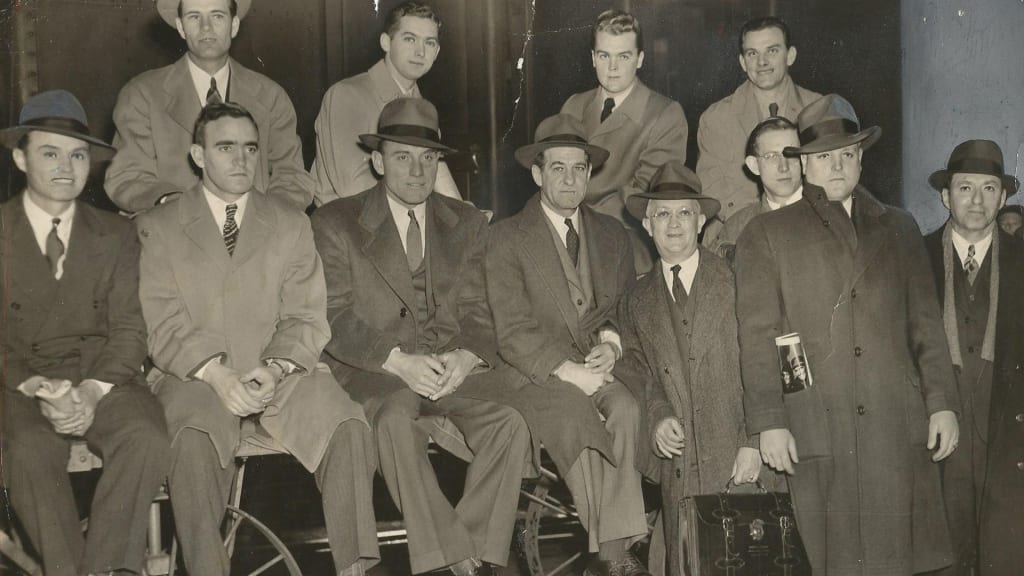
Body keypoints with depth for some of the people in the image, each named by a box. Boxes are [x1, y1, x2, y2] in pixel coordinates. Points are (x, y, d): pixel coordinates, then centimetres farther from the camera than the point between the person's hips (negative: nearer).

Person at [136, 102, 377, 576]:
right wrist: (217, 374, -18)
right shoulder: (157, 227, 10)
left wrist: (274, 369, -14)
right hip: (193, 377, -1)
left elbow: (307, 318, 6)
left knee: (346, 424, -26)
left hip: (279, 373, 2)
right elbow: (162, 324, -1)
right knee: (194, 438, -35)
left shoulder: (290, 224, 15)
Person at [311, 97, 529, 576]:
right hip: (375, 372, -3)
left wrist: (466, 357, -13)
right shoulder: (335, 223, 5)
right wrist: (399, 361, -19)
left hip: (453, 368, 3)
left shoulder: (466, 223, 16)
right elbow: (333, 320, -5)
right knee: (396, 418, -35)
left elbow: (476, 313, 10)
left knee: (510, 421, -26)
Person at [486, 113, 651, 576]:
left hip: (602, 365, 3)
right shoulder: (507, 239, 2)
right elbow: (513, 333, -7)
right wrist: (571, 372, -18)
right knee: (576, 415, -33)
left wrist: (611, 343, -7)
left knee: (625, 408, -29)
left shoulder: (613, 236, 17)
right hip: (538, 375, -3)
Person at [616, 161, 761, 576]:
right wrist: (657, 417, -6)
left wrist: (753, 444, -8)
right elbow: (635, 370, 14)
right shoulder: (637, 301, 14)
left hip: (739, 464, -2)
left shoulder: (735, 282, 3)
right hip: (677, 465, 2)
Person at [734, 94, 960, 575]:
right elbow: (757, 337, 2)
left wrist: (942, 405, 5)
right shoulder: (766, 235, 9)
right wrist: (769, 424, -6)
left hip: (899, 425, 2)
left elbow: (926, 324, 14)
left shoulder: (898, 228, 18)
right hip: (817, 429, -2)